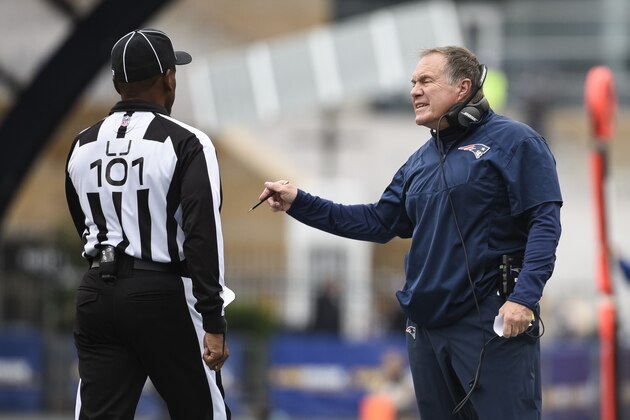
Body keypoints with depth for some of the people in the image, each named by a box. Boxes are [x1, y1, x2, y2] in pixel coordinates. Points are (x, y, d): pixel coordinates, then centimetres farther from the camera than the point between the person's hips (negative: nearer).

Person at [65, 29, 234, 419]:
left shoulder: (82, 145, 9)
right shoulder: (186, 143, -8)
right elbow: (203, 236, -15)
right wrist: (213, 322, -14)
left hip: (97, 295, 5)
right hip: (163, 296, -5)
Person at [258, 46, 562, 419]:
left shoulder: (513, 141, -7)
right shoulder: (422, 161, 17)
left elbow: (545, 222, -14)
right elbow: (378, 222, 19)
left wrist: (524, 298, -24)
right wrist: (299, 203, 12)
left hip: (493, 323, -8)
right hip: (427, 325, 8)